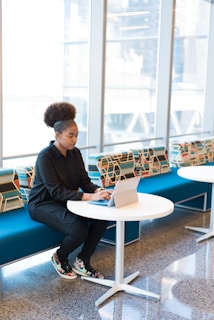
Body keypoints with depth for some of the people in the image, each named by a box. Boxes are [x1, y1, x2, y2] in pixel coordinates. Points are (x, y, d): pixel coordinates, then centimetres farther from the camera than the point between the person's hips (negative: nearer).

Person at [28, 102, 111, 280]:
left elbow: (85, 182, 0)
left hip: (68, 201, 7)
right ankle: (59, 258, 3)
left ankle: (82, 262, 0)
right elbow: (56, 192, -29)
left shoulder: (75, 153, 0)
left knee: (102, 217, -18)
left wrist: (99, 190, -24)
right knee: (78, 230, -30)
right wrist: (90, 197, -38)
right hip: (43, 204, -7)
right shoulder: (45, 157, -22)